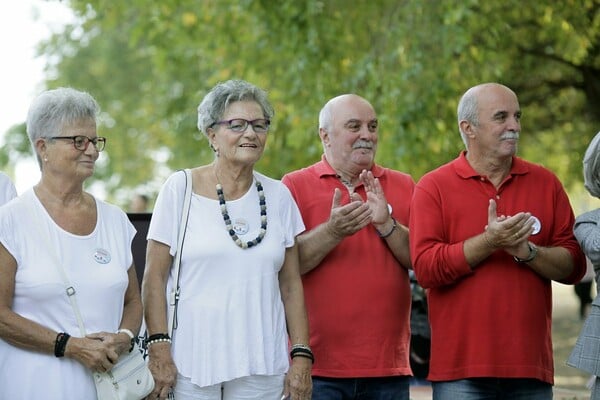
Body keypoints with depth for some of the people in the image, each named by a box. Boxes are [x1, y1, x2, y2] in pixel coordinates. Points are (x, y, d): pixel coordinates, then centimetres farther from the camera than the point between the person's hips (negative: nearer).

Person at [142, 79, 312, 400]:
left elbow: (291, 283, 10)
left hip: (262, 365, 3)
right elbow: (155, 277, -2)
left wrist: (301, 355, 3)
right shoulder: (180, 188, -1)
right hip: (190, 362, -3)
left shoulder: (278, 196, 8)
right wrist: (159, 350, -10)